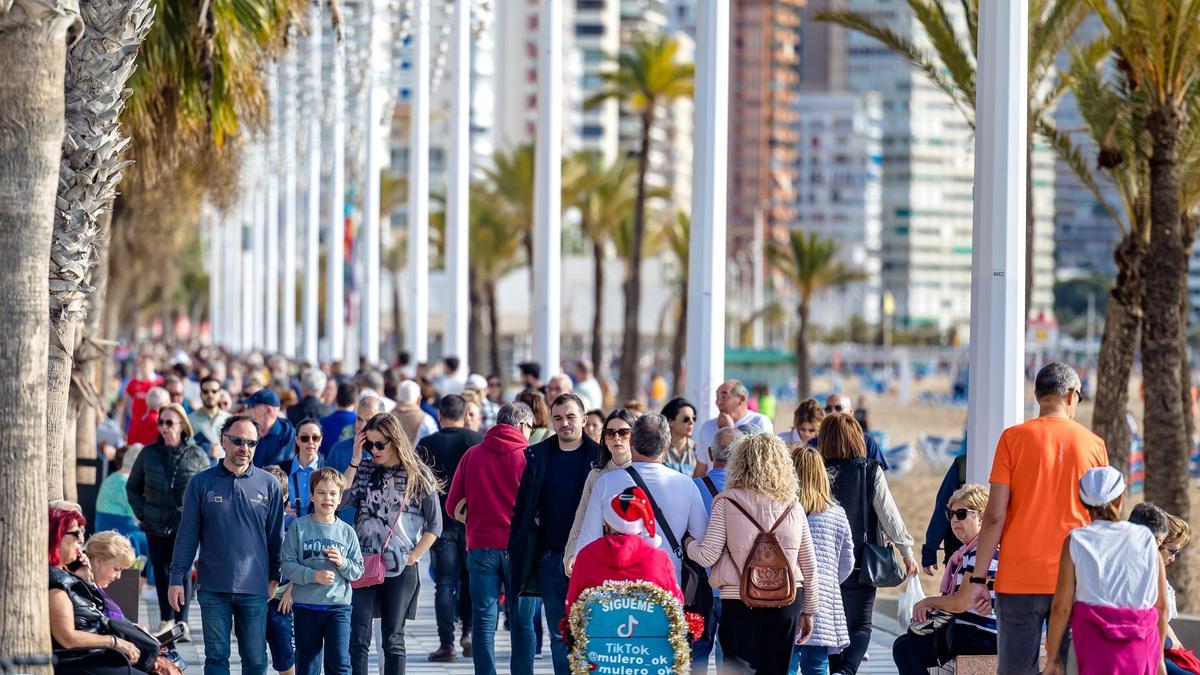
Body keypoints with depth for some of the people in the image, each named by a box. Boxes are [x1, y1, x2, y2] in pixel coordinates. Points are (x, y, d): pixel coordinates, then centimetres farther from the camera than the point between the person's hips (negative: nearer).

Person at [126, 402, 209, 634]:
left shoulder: (196, 455, -2)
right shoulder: (149, 453, 3)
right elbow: (132, 486, 15)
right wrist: (140, 511, 4)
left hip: (185, 525, -3)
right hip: (155, 525, 3)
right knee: (160, 571, 9)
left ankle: (181, 621, 1)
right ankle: (166, 619, 21)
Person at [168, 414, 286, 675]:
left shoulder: (269, 484, 3)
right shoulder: (201, 483, 2)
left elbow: (276, 535, 8)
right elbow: (187, 534, 4)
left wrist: (275, 577, 5)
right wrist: (177, 578, 0)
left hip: (255, 589, 0)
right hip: (213, 588, 0)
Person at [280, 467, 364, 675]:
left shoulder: (346, 532, 4)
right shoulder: (299, 526, -1)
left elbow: (358, 570, 6)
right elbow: (287, 565, -7)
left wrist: (343, 563, -14)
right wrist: (313, 575, -19)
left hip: (338, 605, 0)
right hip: (305, 606, 0)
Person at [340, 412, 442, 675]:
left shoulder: (418, 475, 1)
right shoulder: (364, 471, 8)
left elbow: (434, 525, 3)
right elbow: (340, 500, -8)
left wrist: (412, 557, -5)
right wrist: (355, 462, -6)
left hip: (400, 571, -2)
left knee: (393, 641, 5)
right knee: (358, 639, -5)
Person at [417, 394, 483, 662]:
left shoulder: (426, 445, -3)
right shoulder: (479, 440, -2)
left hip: (441, 521, -1)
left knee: (445, 583, 1)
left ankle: (447, 644, -4)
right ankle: (468, 630, 3)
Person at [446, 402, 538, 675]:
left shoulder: (472, 455, 4)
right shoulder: (529, 457, -3)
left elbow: (453, 506, 6)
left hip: (481, 547, 2)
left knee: (483, 622, 2)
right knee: (522, 623, 6)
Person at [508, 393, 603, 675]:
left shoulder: (598, 457, 0)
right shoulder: (537, 456, 9)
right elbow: (523, 506, 11)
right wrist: (516, 548, 4)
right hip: (550, 557, 3)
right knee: (559, 635, 7)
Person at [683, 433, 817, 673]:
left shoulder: (727, 502, -3)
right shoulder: (793, 507, 7)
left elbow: (708, 555, -7)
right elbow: (809, 562, 10)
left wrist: (689, 543, 15)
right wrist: (809, 610, 20)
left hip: (739, 600, -3)